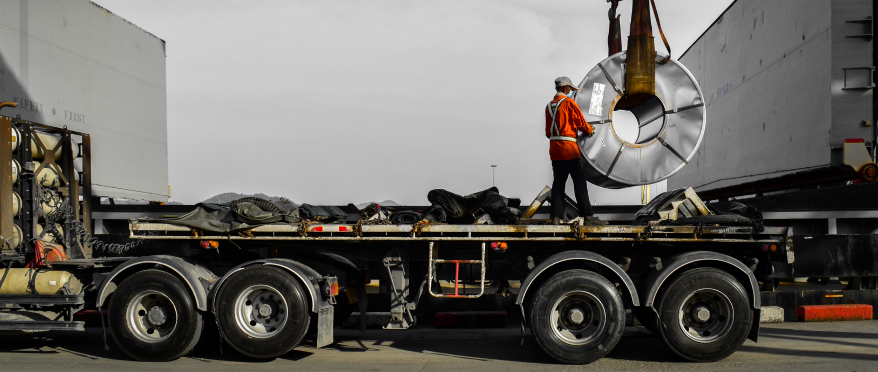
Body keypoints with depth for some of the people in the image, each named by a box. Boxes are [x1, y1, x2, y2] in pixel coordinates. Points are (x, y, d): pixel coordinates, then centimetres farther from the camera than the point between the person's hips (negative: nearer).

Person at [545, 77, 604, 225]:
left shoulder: (549, 106, 13)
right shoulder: (569, 102, -6)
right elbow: (580, 122, -4)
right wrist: (590, 130, 14)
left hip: (554, 148, 6)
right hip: (569, 147, -6)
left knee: (558, 182, 7)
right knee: (579, 181, -4)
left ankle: (556, 217, 0)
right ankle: (588, 216, -5)